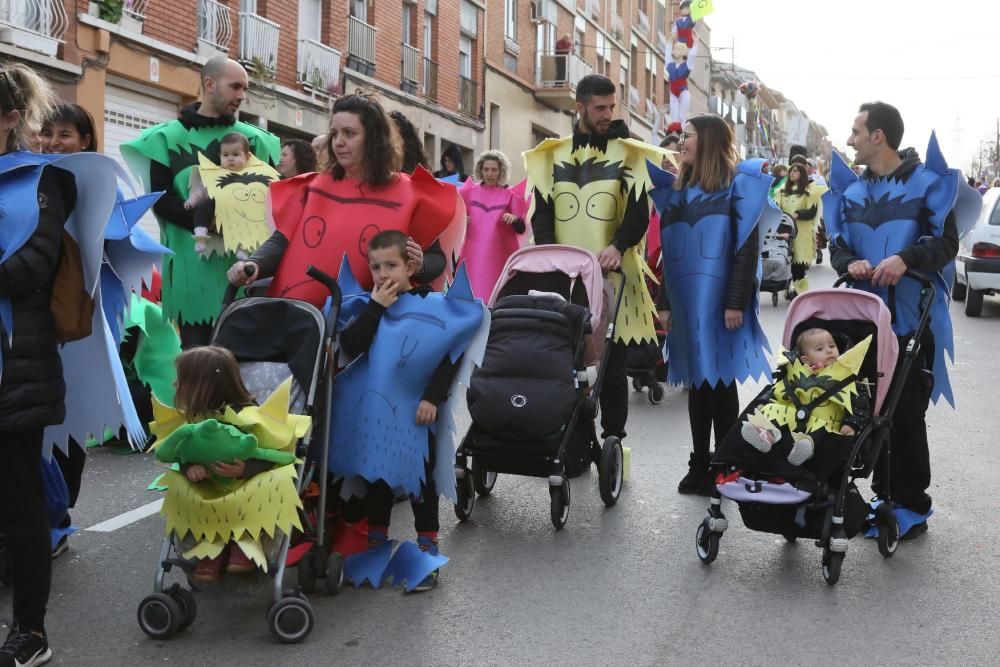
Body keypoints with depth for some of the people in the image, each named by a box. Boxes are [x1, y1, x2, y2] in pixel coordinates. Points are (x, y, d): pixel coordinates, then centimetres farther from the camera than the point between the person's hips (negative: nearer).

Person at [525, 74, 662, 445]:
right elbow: (542, 213, 8)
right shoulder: (552, 156, 12)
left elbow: (639, 212, 0)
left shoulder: (628, 154, 6)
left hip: (611, 275, -2)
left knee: (612, 364, 1)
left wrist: (618, 245, -18)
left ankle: (613, 438, 10)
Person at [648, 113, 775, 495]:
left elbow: (747, 247, -10)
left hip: (719, 300, -5)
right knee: (697, 381, 10)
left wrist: (736, 301, -16)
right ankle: (699, 464, 18)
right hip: (685, 300, 6)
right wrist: (664, 303, 11)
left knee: (720, 381, 0)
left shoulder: (739, 184, -3)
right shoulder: (676, 190, 15)